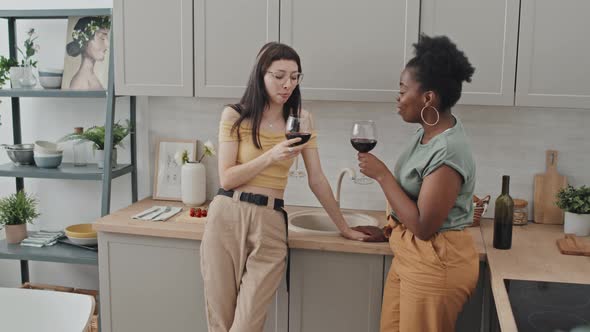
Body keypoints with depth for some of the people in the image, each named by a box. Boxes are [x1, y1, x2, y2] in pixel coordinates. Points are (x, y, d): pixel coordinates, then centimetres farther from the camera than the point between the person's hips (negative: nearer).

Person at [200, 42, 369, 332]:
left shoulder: (301, 119, 6)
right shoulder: (234, 116, -1)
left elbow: (317, 179, 9)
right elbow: (226, 178, -5)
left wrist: (344, 227, 11)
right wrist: (271, 156, -17)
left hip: (270, 223, 1)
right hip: (226, 216, -1)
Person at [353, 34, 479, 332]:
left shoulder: (449, 151, -26)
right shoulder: (426, 133, 3)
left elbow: (423, 226, -25)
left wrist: (381, 174, -21)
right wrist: (388, 231, 18)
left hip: (435, 264, -9)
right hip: (410, 255, 9)